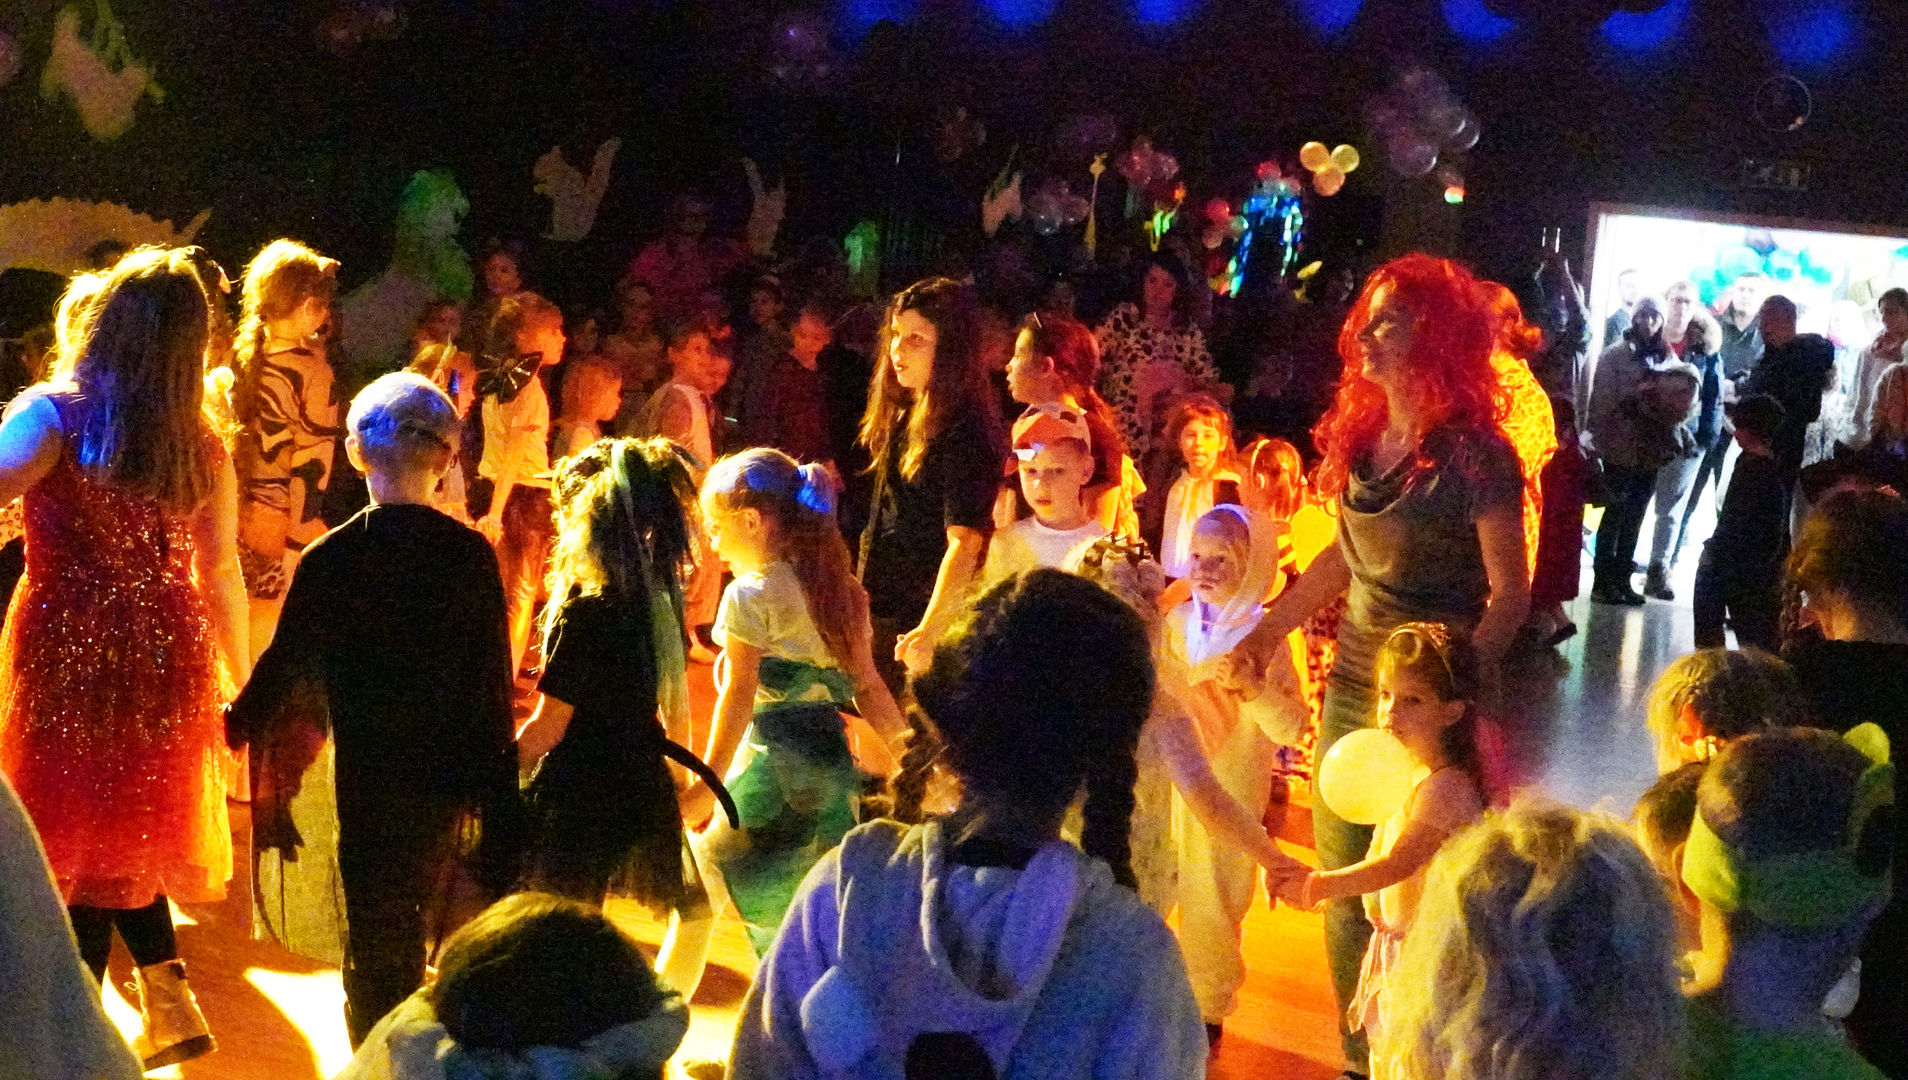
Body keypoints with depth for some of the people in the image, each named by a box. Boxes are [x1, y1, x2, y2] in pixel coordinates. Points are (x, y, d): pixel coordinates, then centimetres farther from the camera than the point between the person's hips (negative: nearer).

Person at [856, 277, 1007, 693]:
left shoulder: (963, 430, -18)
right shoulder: (903, 416, 9)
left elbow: (965, 543, -23)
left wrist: (930, 632, -27)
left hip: (925, 620, -9)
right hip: (886, 614, 9)